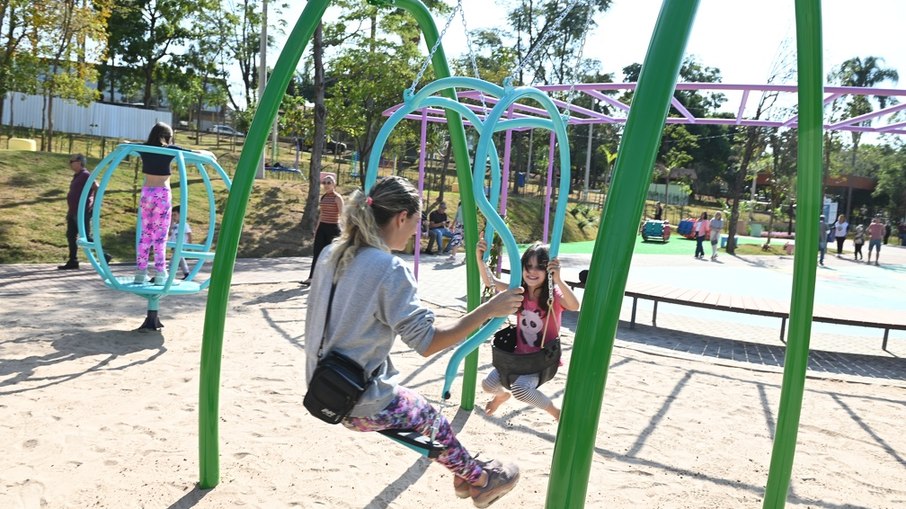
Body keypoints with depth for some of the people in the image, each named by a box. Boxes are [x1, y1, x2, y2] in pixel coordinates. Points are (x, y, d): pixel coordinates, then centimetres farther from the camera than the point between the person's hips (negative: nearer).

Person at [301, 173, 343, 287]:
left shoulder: (337, 198, -9)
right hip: (322, 226, 6)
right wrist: (317, 228, 17)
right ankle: (311, 278, 4)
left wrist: (340, 231, -16)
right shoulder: (323, 197, 10)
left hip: (333, 227, -6)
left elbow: (341, 215, -11)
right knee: (316, 253, 3)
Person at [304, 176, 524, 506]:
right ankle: (479, 481, 40)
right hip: (359, 401, -8)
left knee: (421, 414, 26)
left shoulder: (331, 253, 0)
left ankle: (466, 473, 42)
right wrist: (487, 310, -19)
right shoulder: (390, 269, -23)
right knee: (432, 420, 18)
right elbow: (427, 342, -25)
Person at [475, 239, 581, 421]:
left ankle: (557, 413, -3)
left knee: (520, 388, -30)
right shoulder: (520, 291, -4)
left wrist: (558, 280, -55)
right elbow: (490, 282, -3)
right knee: (488, 384, 0)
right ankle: (502, 395, 39)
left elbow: (574, 306, -40)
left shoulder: (554, 295, -19)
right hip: (519, 354, 6)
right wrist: (479, 258, -21)